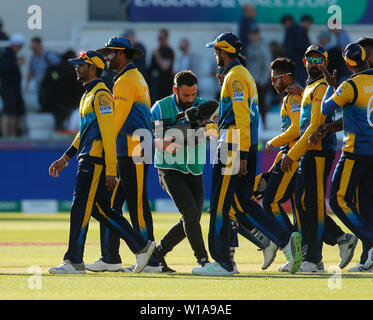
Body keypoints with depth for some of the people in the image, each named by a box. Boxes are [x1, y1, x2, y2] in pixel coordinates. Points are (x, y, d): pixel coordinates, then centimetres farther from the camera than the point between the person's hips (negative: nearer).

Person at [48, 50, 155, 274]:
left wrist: (111, 169, -22)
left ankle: (74, 262, -6)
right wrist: (65, 159, 26)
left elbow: (108, 132, -18)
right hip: (87, 161, 10)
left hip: (95, 161, -10)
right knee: (100, 209, 9)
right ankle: (141, 246, 11)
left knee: (80, 209, -8)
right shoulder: (88, 95, 21)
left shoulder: (101, 94, -11)